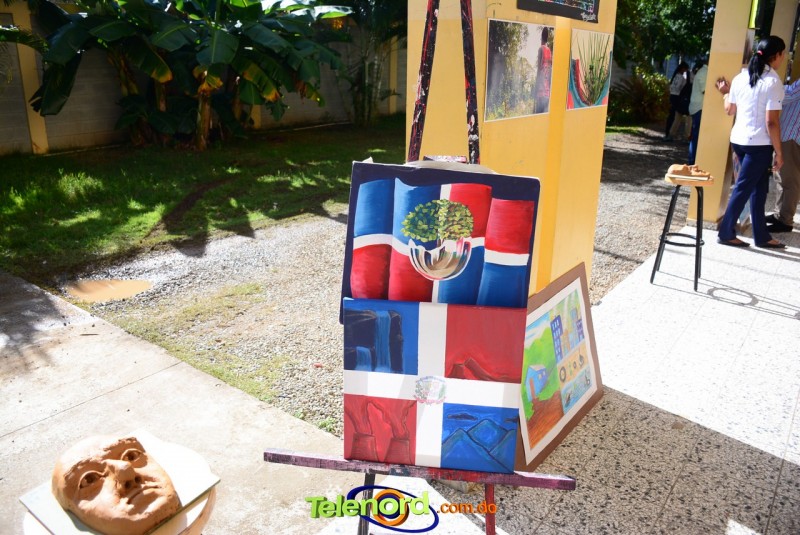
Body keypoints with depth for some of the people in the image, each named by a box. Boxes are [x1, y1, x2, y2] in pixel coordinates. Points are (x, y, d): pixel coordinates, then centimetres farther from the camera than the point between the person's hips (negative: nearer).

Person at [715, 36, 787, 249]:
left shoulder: (741, 77, 6)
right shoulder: (773, 82, -13)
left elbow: (730, 110, 14)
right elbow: (771, 122, -16)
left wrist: (726, 92, 33)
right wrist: (779, 152, -10)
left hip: (738, 140, 8)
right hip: (759, 143, -7)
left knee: (759, 188, 14)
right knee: (743, 188, 2)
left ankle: (761, 236, 20)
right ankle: (726, 233, 10)